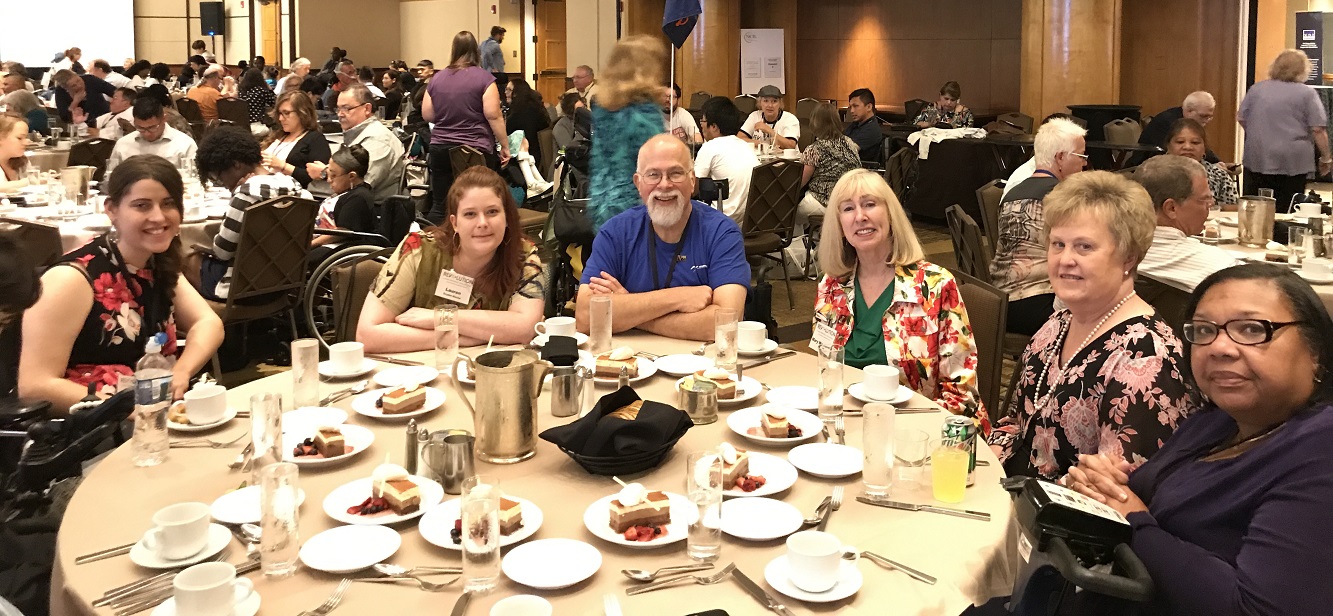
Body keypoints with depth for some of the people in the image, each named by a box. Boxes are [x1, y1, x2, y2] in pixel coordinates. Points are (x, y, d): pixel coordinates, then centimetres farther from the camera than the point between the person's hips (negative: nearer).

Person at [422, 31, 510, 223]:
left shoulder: (436, 79, 7)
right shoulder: (484, 78, -6)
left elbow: (427, 115, 10)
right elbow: (493, 115, -12)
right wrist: (504, 145, -5)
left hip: (441, 148, 4)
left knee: (439, 206, 6)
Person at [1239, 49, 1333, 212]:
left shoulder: (1256, 88, 8)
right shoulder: (1307, 93, -3)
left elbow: (1241, 118, 13)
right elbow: (1318, 129, -7)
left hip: (1257, 158, 3)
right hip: (1292, 161, -3)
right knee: (1286, 211, 1)